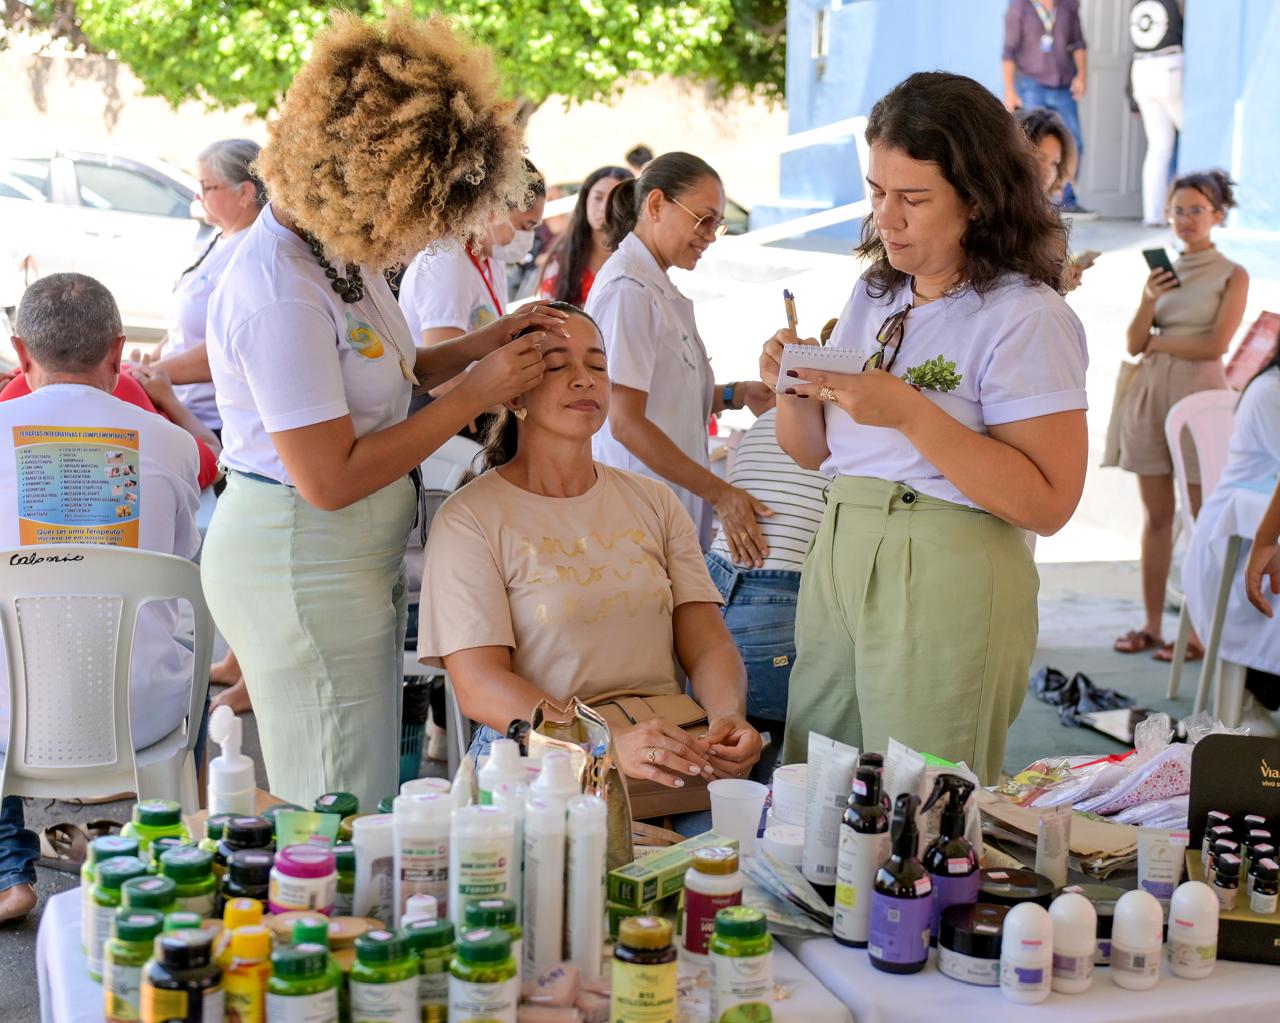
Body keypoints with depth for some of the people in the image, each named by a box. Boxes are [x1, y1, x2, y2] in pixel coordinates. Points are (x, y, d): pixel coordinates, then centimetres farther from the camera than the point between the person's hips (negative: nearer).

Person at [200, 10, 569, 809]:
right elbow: (330, 479, -24)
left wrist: (488, 341, 3)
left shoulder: (340, 249, 4)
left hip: (359, 554, 9)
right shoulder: (280, 293, -25)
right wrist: (475, 393, -19)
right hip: (301, 559, -9)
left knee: (368, 790, 16)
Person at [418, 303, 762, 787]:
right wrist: (611, 743, -27)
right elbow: (479, 687, -11)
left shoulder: (655, 502, 17)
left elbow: (707, 642, 8)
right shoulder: (469, 518, -1)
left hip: (671, 746, 5)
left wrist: (728, 716, -17)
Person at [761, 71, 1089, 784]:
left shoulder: (1026, 317, -10)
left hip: (949, 582, -6)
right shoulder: (875, 295, 12)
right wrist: (794, 390, -4)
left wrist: (910, 412, -21)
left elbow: (1049, 503, -17)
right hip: (837, 557, 7)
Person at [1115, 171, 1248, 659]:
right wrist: (1149, 301, -8)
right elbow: (1134, 344, 7)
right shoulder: (1162, 271, 13)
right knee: (1156, 514, 6)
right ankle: (1152, 623, 10)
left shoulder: (1232, 276, 1)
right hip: (1150, 392, 5)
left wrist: (1160, 342, -1)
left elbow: (1216, 345, -10)